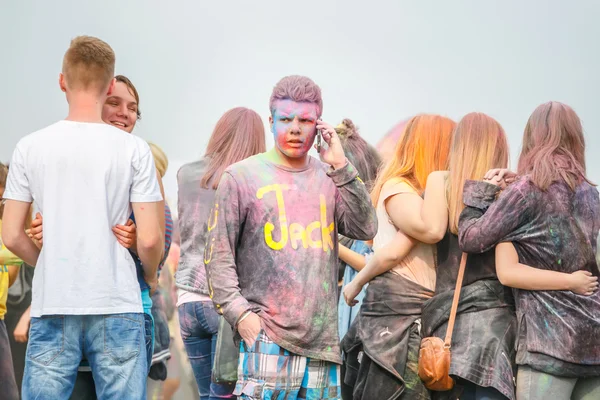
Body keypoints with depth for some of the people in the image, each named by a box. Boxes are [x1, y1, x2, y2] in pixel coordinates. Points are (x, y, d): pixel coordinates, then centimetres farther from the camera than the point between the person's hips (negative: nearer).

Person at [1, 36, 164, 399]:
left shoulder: (30, 147, 2)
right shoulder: (134, 149, -3)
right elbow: (150, 239, -6)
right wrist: (151, 276, 15)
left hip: (52, 305, 2)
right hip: (117, 306, -1)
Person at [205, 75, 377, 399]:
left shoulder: (330, 180, 13)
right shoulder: (241, 176, 3)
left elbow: (365, 229, 0)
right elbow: (218, 255, 1)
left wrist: (340, 167, -4)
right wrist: (239, 312, -9)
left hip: (323, 341, 4)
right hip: (266, 339, -3)